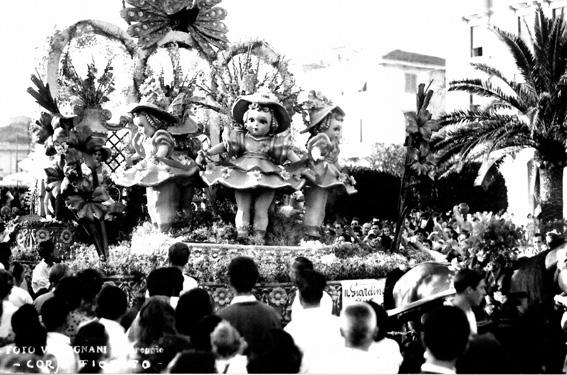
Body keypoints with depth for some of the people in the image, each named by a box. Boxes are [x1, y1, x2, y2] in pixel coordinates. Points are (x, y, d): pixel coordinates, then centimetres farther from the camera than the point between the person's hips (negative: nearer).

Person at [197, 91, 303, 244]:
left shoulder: (275, 142, 5)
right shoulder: (240, 138, 8)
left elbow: (289, 153, 8)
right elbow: (223, 146, 14)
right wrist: (206, 153, 8)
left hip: (267, 181, -1)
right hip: (242, 178, 1)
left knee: (261, 209, -4)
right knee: (242, 208, -3)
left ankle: (259, 236, -3)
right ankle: (241, 232, -4)